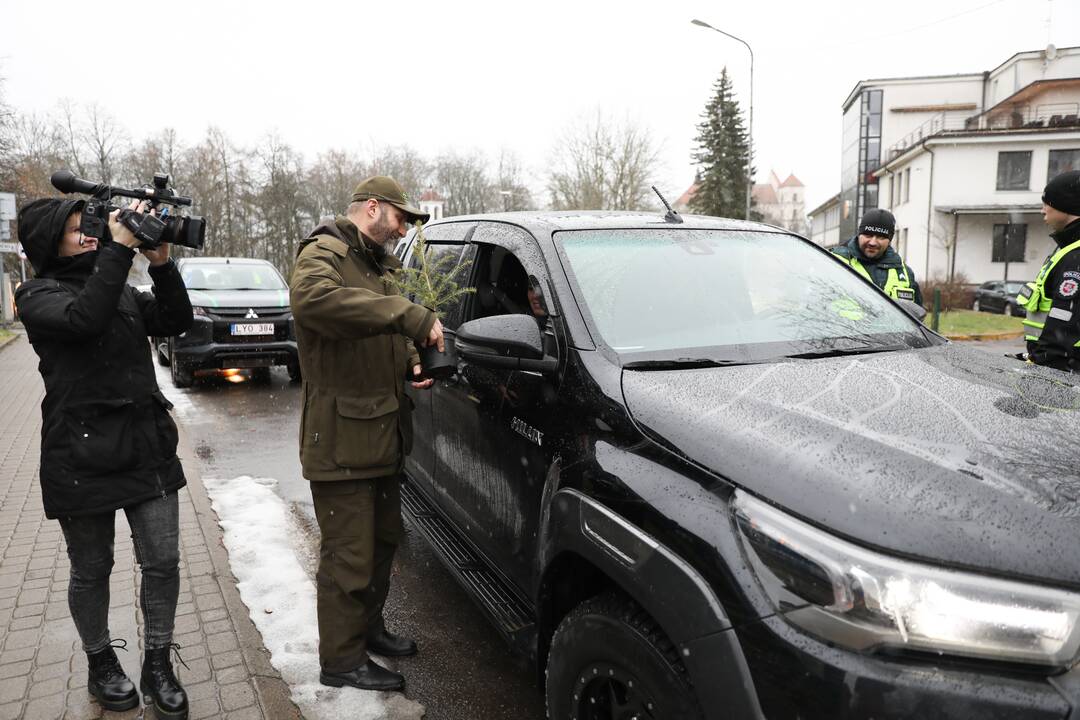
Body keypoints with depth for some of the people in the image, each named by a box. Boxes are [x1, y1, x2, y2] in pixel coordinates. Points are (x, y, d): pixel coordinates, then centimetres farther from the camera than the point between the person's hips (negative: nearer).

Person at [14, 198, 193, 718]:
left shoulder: (122, 291, 13)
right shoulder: (38, 297, -4)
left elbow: (176, 321, 1)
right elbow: (85, 318, -26)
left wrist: (160, 262, -10)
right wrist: (120, 248, -25)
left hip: (148, 449, 5)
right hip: (82, 456, -4)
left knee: (163, 562, 5)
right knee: (92, 570, 11)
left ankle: (157, 664, 22)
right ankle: (101, 664, 33)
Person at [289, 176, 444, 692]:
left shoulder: (375, 264, 21)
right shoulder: (323, 254, -11)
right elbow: (311, 297, -37)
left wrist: (412, 363, 5)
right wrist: (410, 316, -38)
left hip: (383, 433, 10)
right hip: (341, 440, -10)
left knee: (383, 540, 21)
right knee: (350, 557, 0)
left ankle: (368, 627, 40)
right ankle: (342, 661, 17)